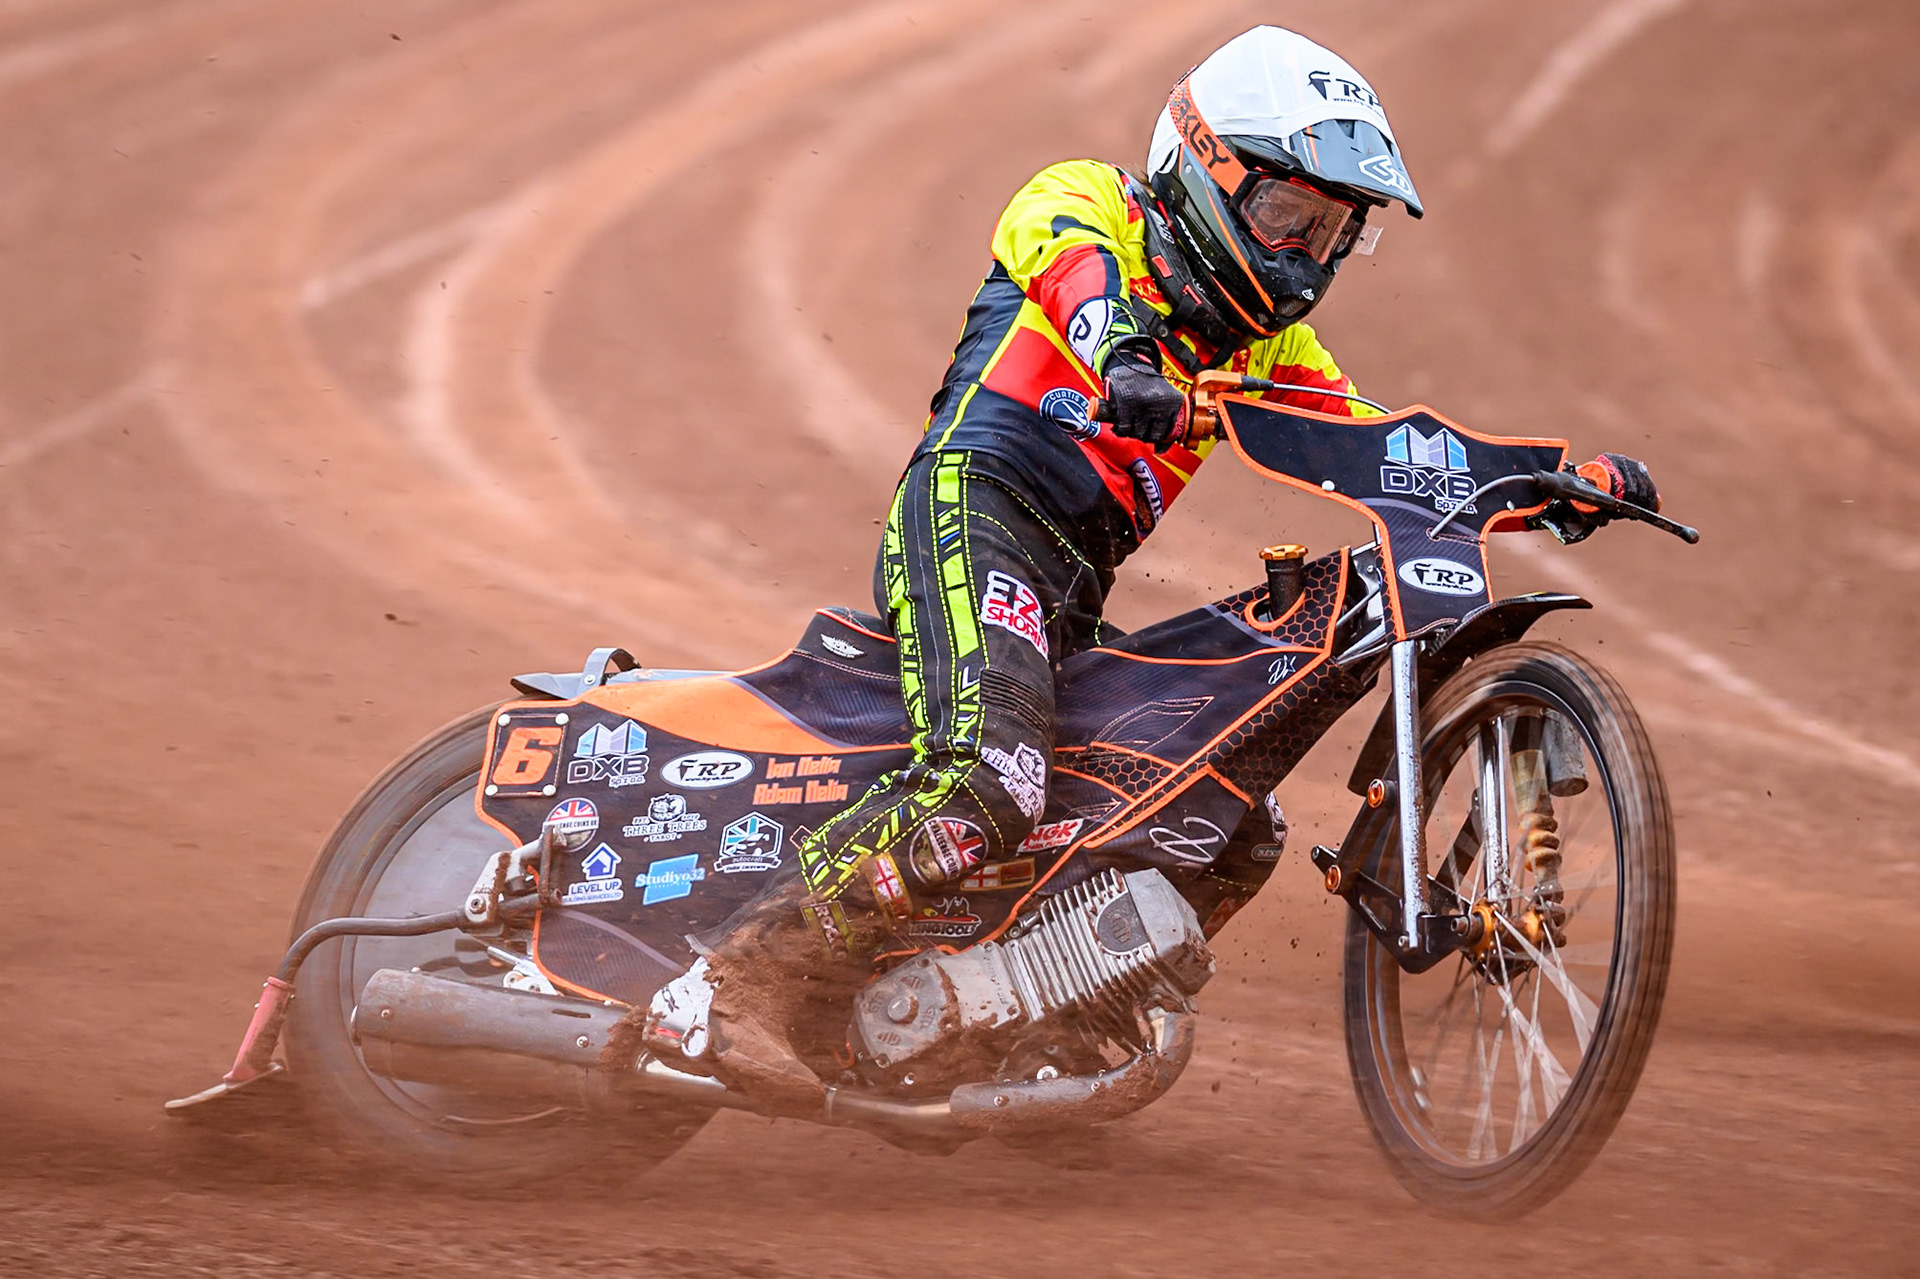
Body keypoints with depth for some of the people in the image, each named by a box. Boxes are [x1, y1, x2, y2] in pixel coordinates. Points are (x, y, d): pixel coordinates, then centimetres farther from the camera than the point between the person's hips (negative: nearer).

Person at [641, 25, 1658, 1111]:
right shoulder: (1089, 206, 5)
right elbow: (1075, 261, -19)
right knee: (989, 786, -31)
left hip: (1072, 607, 9)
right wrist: (1121, 354, -44)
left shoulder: (1265, 338, 26)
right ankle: (738, 977, -29)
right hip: (973, 507, -9)